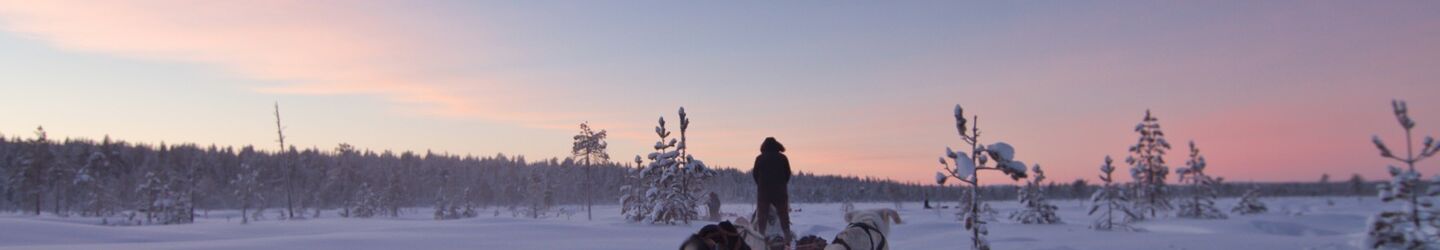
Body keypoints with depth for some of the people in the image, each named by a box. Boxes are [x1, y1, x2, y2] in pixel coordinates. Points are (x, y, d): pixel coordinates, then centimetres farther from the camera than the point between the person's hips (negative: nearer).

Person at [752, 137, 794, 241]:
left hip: (763, 190, 0)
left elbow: (755, 174, 2)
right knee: (783, 214, 8)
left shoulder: (759, 158, -1)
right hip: (780, 190, 1)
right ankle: (788, 236, 4)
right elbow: (788, 174, 3)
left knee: (762, 215, 5)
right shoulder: (783, 158, 1)